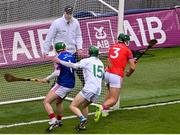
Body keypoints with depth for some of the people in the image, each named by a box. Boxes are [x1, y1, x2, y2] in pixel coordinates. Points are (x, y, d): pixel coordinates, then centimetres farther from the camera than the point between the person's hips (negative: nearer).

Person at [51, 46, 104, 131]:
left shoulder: (87, 61, 0)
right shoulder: (101, 63, 21)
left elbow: (74, 66, -12)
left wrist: (60, 61, -10)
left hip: (89, 89, -7)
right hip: (98, 91, 7)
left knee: (73, 106, -8)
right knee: (84, 105, 29)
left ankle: (83, 118, -30)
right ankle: (83, 125, 23)